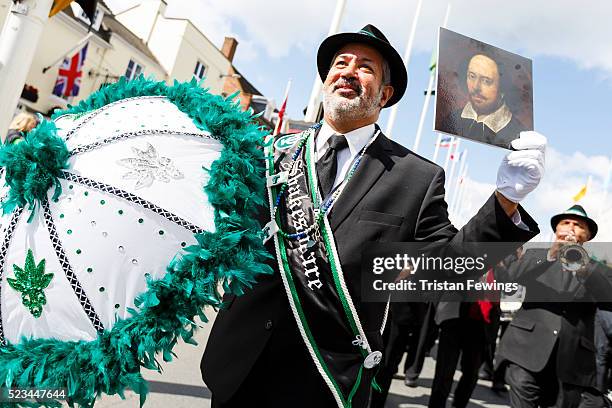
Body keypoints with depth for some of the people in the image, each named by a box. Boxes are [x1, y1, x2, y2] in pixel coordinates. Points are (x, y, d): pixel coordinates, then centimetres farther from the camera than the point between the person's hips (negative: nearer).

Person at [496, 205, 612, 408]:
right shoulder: (535, 255, 15)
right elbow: (507, 277, -4)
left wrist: (583, 266, -12)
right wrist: (550, 255, -13)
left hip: (573, 362, 2)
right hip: (528, 348, -2)